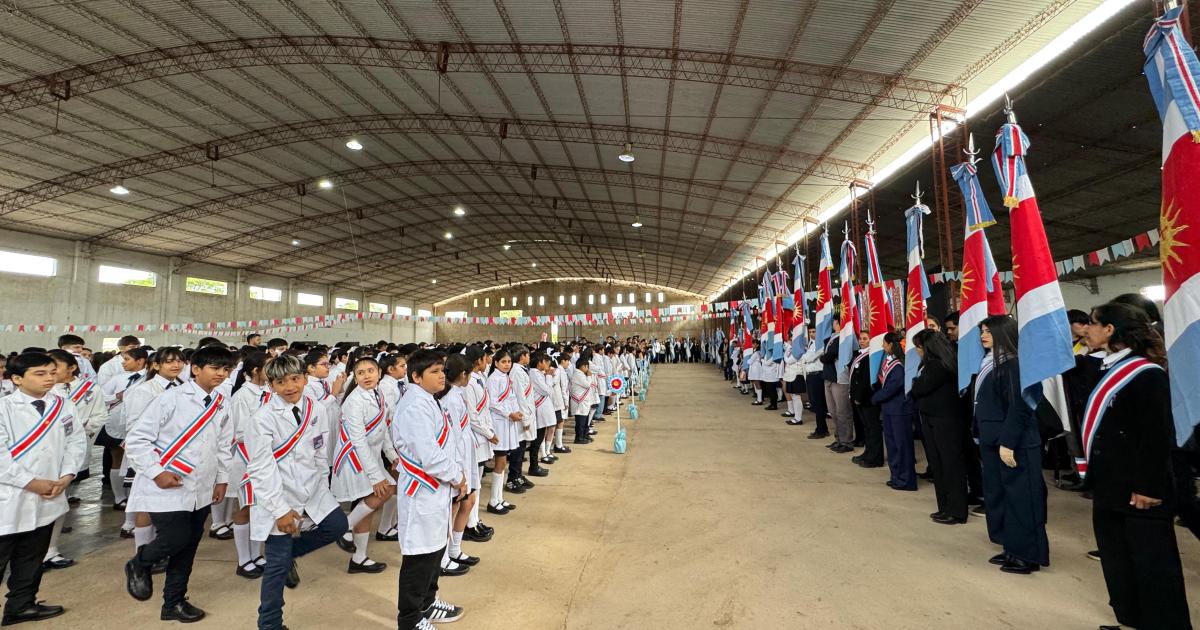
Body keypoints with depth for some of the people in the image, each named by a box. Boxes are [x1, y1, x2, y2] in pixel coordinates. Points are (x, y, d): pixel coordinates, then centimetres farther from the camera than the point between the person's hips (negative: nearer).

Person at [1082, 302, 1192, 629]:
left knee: (1152, 565, 2)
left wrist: (1148, 486, -18)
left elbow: (1158, 436, -17)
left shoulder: (1146, 373, -15)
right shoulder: (1107, 370, 10)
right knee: (1117, 564, 17)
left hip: (1138, 491, -9)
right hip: (1109, 487, 9)